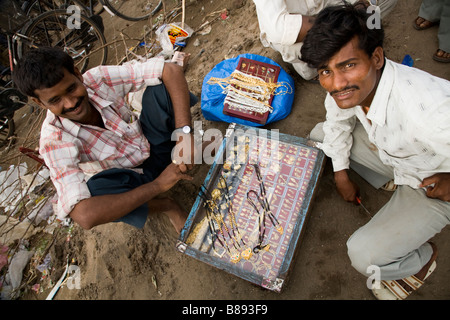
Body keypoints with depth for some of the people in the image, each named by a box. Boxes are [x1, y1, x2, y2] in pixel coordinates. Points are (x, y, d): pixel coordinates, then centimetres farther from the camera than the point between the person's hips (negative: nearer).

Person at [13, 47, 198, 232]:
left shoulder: (99, 79, -22)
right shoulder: (54, 140, -28)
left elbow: (172, 70, -23)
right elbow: (84, 216, -39)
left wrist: (183, 132, -34)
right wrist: (159, 185, -37)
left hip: (154, 144, 2)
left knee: (161, 85, -19)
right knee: (96, 188, -38)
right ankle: (165, 205, -8)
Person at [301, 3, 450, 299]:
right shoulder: (346, 85, -21)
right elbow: (338, 121, 1)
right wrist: (341, 174, 4)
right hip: (390, 152, 7)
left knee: (364, 255, -18)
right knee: (320, 134, 4)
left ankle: (423, 259, 19)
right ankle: (395, 184, 14)